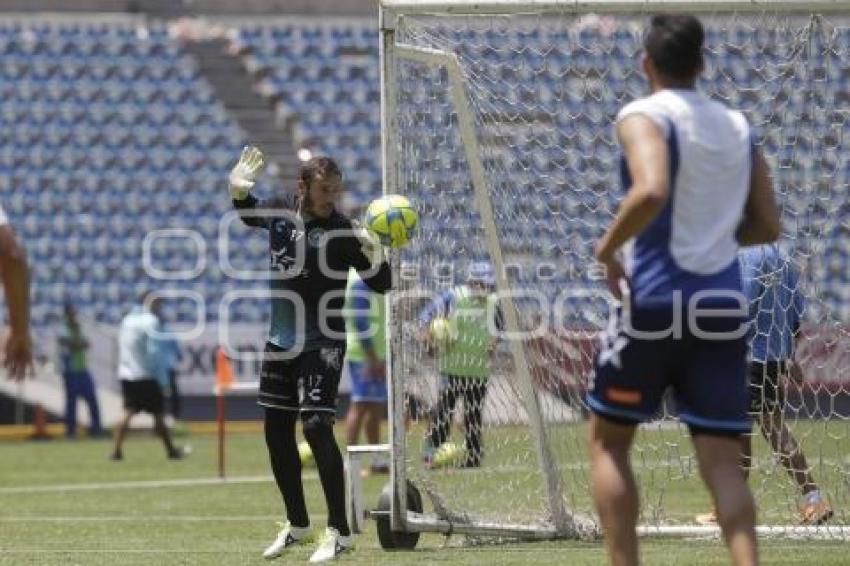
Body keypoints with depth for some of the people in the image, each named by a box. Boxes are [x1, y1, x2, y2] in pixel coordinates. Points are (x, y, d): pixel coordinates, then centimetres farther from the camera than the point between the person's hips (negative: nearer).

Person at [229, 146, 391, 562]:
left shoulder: (342, 231, -14)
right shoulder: (280, 212, 0)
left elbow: (380, 284, -14)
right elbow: (248, 214, 24)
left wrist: (374, 255, -33)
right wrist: (239, 191, 4)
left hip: (322, 343, -6)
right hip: (281, 340, 6)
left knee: (316, 426, -18)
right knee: (277, 431, 13)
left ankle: (339, 532, -12)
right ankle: (297, 524, 30)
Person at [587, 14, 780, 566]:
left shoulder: (645, 116, -6)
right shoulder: (738, 127, 13)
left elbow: (651, 191, -25)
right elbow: (768, 227, 15)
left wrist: (608, 248, -11)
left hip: (654, 300, -5)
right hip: (723, 307, 5)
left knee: (608, 442, 13)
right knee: (721, 459, 2)